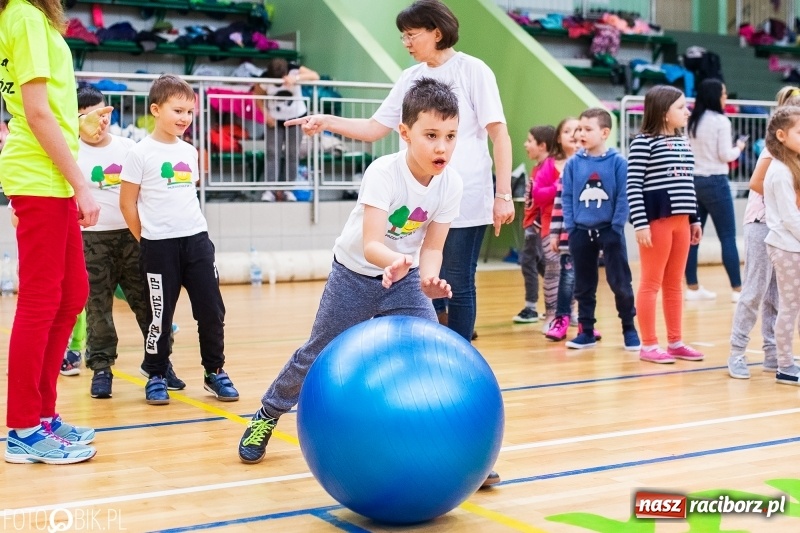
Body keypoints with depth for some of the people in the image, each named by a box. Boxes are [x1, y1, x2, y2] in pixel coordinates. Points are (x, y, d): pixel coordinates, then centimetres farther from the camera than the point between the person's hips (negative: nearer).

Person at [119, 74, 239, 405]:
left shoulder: (189, 151, 10)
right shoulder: (141, 153, -6)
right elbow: (127, 203, -3)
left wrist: (188, 227, 13)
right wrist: (147, 241, 1)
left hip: (196, 239, 5)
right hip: (159, 245, -5)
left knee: (212, 310, 4)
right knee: (160, 314, 3)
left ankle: (215, 372, 17)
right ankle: (156, 376, 17)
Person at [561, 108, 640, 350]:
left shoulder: (618, 162, -7)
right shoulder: (573, 164, 1)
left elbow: (623, 197, -8)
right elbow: (566, 197, 4)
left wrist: (616, 226, -12)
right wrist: (570, 226, -4)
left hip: (609, 230, -3)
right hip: (581, 232, 3)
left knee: (620, 282, 2)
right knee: (583, 285, 10)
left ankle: (629, 329, 16)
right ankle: (586, 332, 20)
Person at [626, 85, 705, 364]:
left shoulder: (683, 142, 14)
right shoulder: (643, 142, -9)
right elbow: (633, 186, -13)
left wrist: (694, 219, 16)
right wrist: (640, 223, -18)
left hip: (680, 219, 7)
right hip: (655, 219, -7)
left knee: (674, 284, 13)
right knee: (651, 283, 0)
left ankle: (675, 342, 21)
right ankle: (648, 345, 6)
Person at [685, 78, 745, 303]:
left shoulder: (692, 121, 8)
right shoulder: (721, 121, -10)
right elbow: (725, 155, -9)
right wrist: (738, 148, 8)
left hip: (692, 181, 6)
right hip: (715, 182, -6)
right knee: (728, 236, -1)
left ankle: (692, 287, 11)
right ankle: (737, 289, 1)